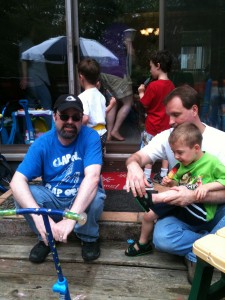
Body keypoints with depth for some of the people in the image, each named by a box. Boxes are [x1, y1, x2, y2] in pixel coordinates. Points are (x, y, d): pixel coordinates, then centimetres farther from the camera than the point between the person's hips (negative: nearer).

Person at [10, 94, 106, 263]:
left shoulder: (90, 137, -18)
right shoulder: (42, 143, -13)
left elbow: (92, 177, -33)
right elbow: (17, 181, -22)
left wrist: (71, 217, -46)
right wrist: (38, 216, -40)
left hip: (82, 197, -2)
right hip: (53, 199, 2)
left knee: (96, 197, -35)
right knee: (22, 194, -23)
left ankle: (90, 238, -2)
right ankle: (46, 238, 2)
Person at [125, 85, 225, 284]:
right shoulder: (167, 137, -3)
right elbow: (137, 157, -13)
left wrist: (194, 196, -35)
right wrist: (133, 165, -39)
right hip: (183, 210, 2)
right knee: (161, 238, -28)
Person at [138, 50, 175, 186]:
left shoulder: (153, 85, -20)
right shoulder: (171, 85, 1)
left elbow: (145, 104, -12)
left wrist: (141, 92, 5)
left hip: (153, 125, -6)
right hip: (166, 124, 6)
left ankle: (147, 177, 11)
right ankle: (163, 175, 23)